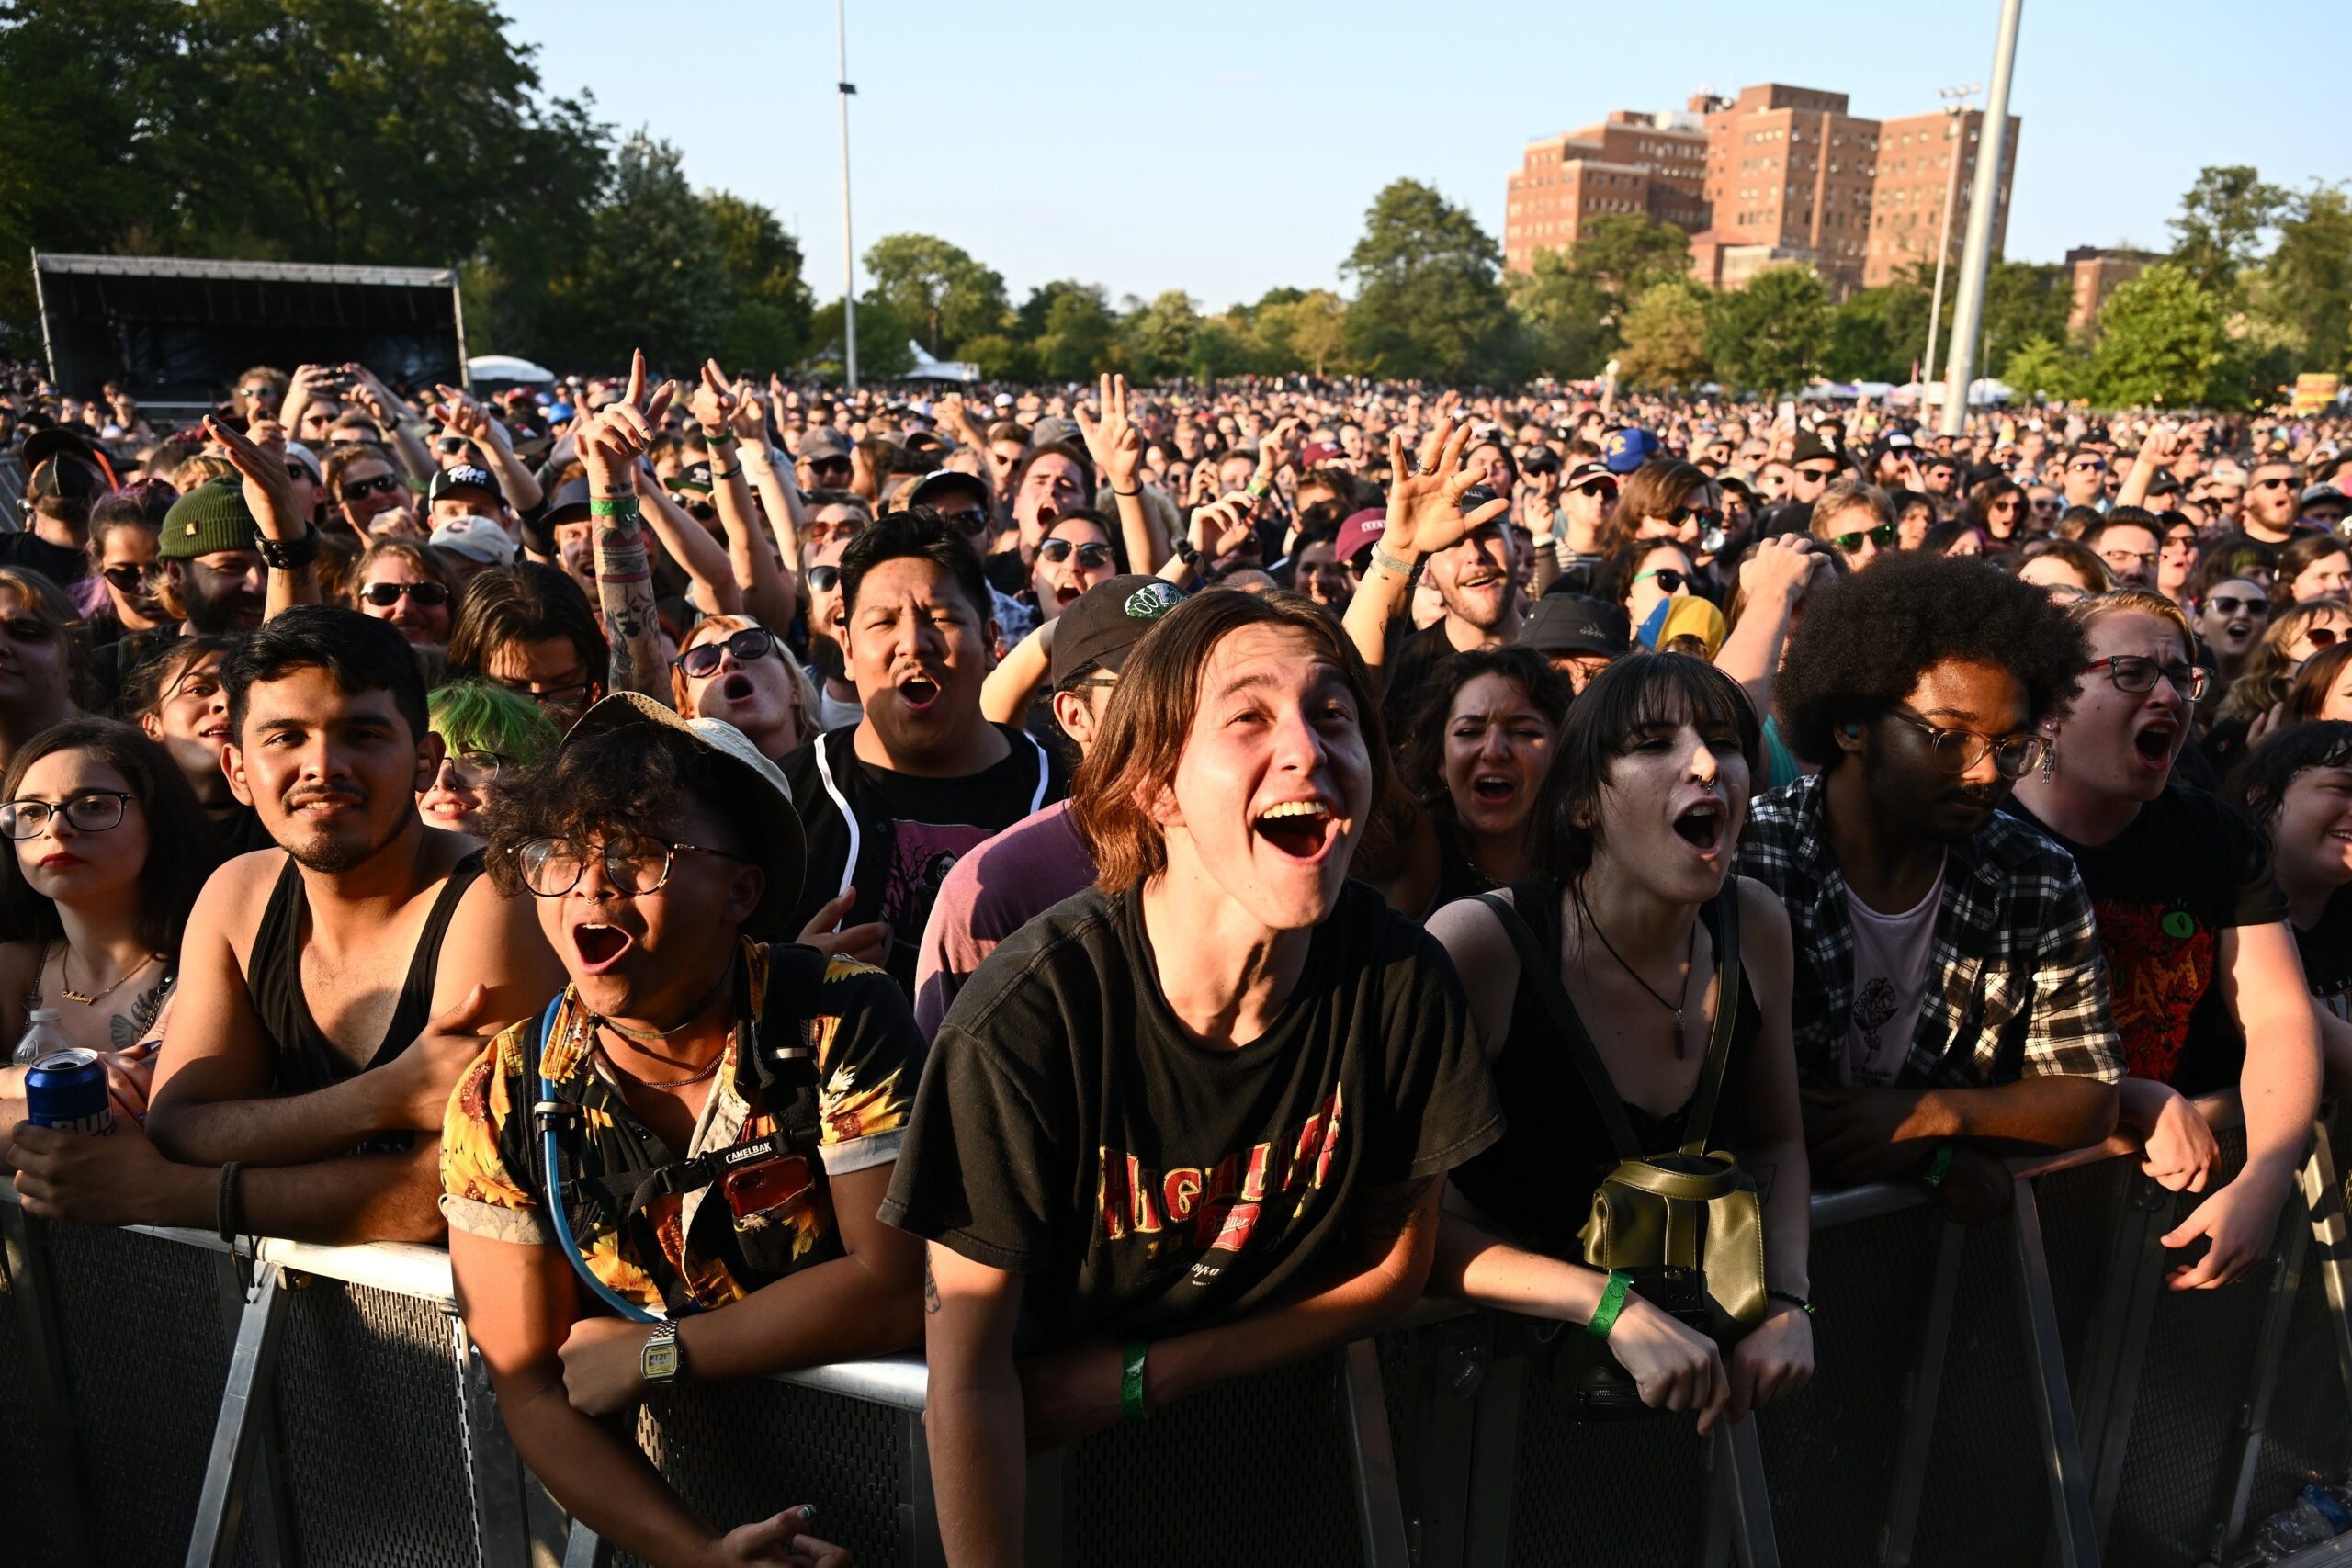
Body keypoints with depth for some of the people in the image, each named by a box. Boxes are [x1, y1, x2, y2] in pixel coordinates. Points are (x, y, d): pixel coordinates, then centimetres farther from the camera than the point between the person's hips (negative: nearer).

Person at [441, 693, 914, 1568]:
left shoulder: (846, 1023, -13)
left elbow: (893, 1289, -17)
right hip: (668, 1485, 2)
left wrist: (650, 1353, -13)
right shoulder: (501, 1104, -6)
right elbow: (534, 1396, -6)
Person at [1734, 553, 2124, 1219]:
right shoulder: (1747, 857, -14)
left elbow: (2089, 1098, 4)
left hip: (1958, 1217, 3)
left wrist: (1930, 1116, -13)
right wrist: (1929, 1158, -14)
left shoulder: (2040, 885, 0)